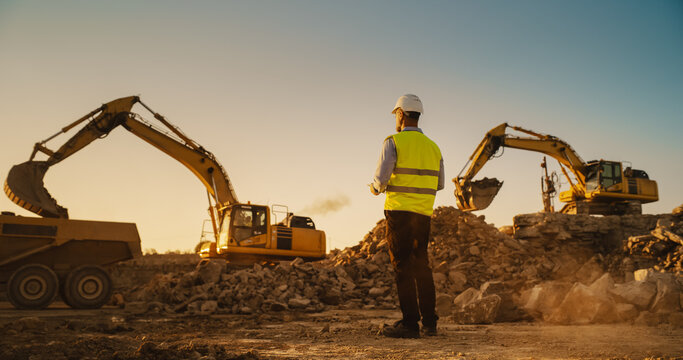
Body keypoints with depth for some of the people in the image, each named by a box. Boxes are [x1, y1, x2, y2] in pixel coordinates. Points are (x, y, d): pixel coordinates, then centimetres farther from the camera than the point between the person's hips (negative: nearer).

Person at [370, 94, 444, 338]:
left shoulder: (393, 142, -6)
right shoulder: (433, 147, 12)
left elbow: (381, 178, -11)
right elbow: (439, 184, 15)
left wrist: (375, 189, 11)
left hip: (399, 211, -5)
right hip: (424, 214, 6)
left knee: (403, 266, -3)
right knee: (421, 266, 12)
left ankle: (410, 323, -4)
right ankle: (429, 322, 14)